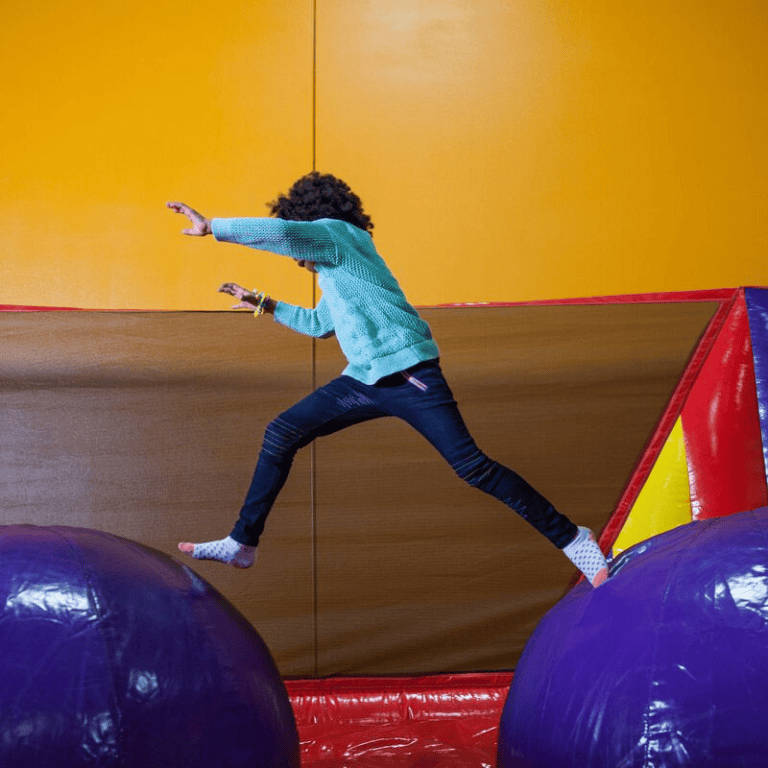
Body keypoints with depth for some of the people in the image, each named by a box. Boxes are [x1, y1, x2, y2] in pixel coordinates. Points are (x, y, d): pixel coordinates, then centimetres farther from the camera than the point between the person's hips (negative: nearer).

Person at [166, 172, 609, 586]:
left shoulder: (333, 231, 0)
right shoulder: (333, 269, 27)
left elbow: (281, 232, -20)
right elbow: (320, 325, 41)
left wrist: (212, 227, -12)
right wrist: (265, 305, 40)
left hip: (408, 372, -10)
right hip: (365, 380, 10)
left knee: (473, 467, -14)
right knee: (281, 434, 6)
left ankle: (572, 539, -2)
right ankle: (243, 543, 14)